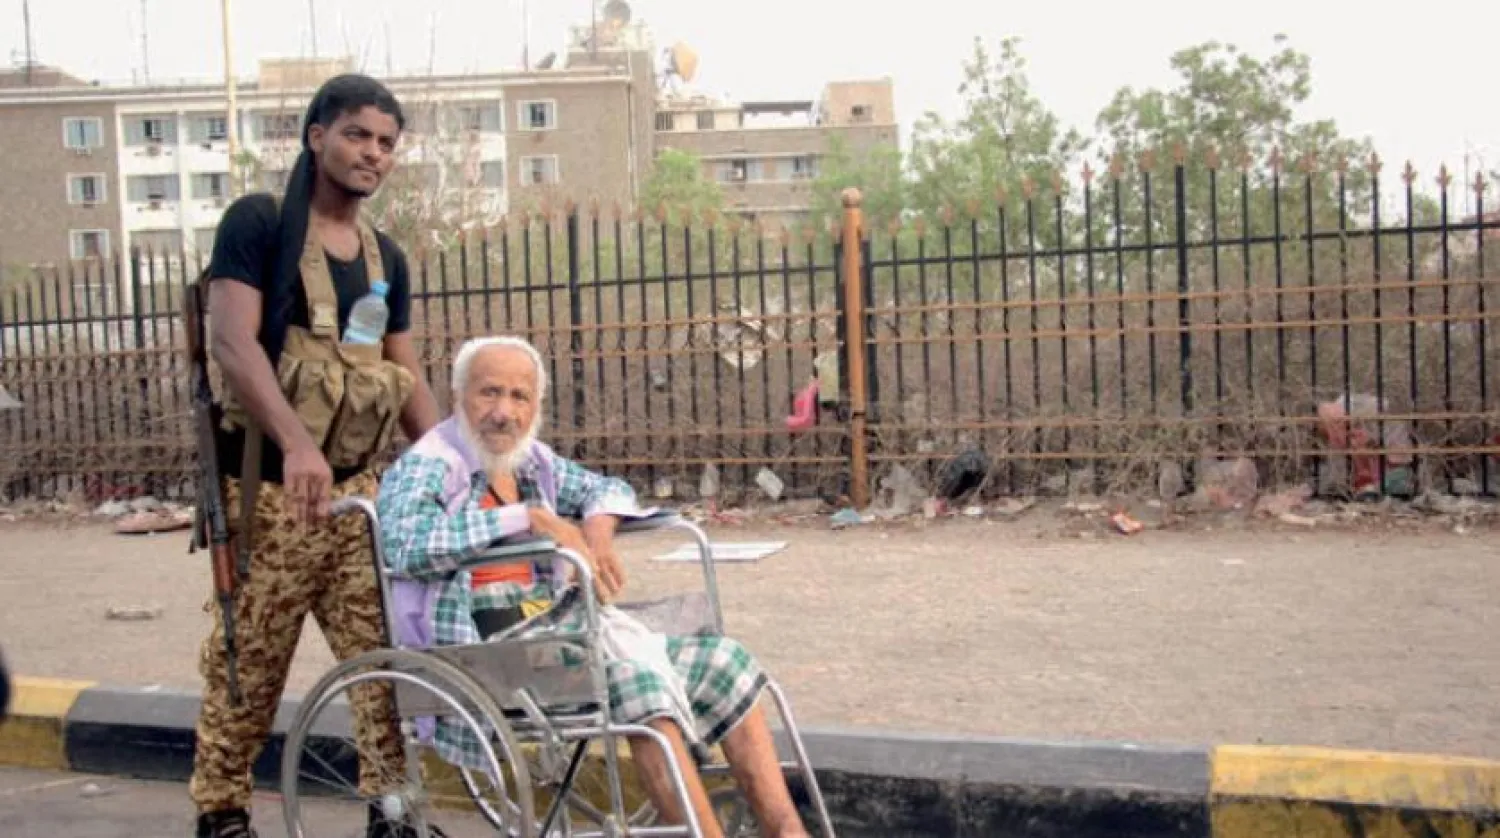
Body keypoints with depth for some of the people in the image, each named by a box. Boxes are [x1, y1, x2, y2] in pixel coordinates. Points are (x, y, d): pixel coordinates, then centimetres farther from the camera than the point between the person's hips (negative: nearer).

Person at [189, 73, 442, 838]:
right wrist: (297, 442, -32)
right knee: (246, 667, 3)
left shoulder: (386, 258, 13)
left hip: (357, 488, 5)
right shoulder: (258, 222, -5)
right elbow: (233, 343, -18)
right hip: (268, 489, -5)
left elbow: (407, 379, 17)